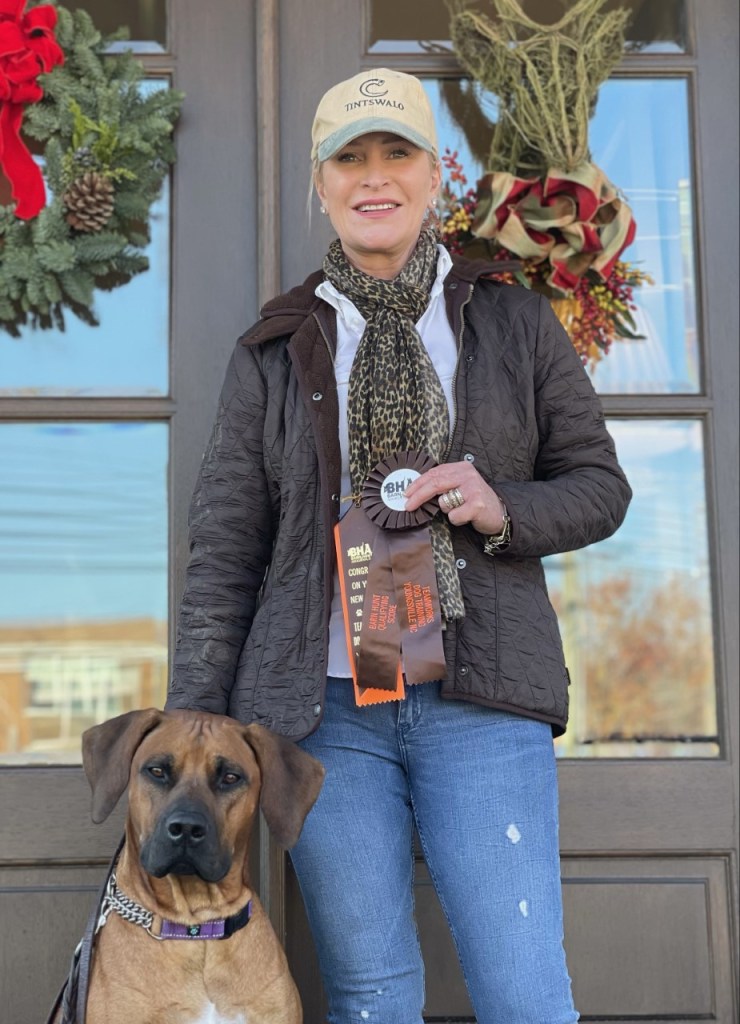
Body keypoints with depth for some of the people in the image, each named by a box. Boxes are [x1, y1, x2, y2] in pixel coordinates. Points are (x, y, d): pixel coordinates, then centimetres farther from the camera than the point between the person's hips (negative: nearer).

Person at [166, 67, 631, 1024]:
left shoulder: (514, 323, 10)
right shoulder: (274, 353, 9)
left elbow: (599, 485, 12)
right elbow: (223, 556, 6)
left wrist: (503, 508, -10)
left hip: (482, 700, 0)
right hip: (324, 704, 1)